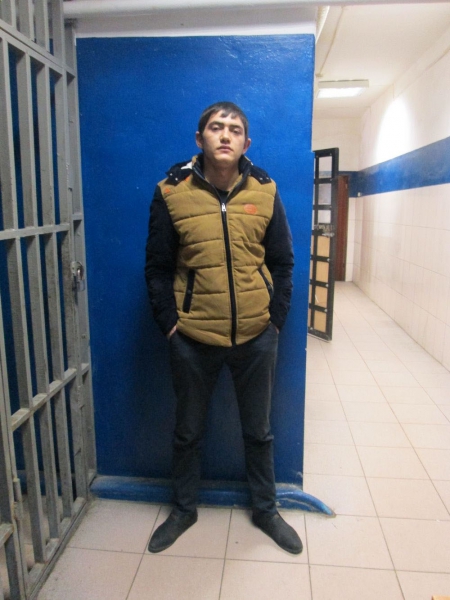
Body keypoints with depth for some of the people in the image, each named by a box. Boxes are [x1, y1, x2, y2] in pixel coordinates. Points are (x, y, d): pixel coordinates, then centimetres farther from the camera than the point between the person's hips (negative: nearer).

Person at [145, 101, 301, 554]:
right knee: (187, 432, 17)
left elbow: (282, 262, 4)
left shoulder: (265, 192, -1)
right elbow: (158, 267, -1)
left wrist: (276, 319, -1)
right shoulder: (172, 193, -5)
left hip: (256, 338, 1)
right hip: (192, 339, 0)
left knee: (258, 431, 18)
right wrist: (169, 322, -5)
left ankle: (265, 509, 42)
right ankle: (183, 510, 43)